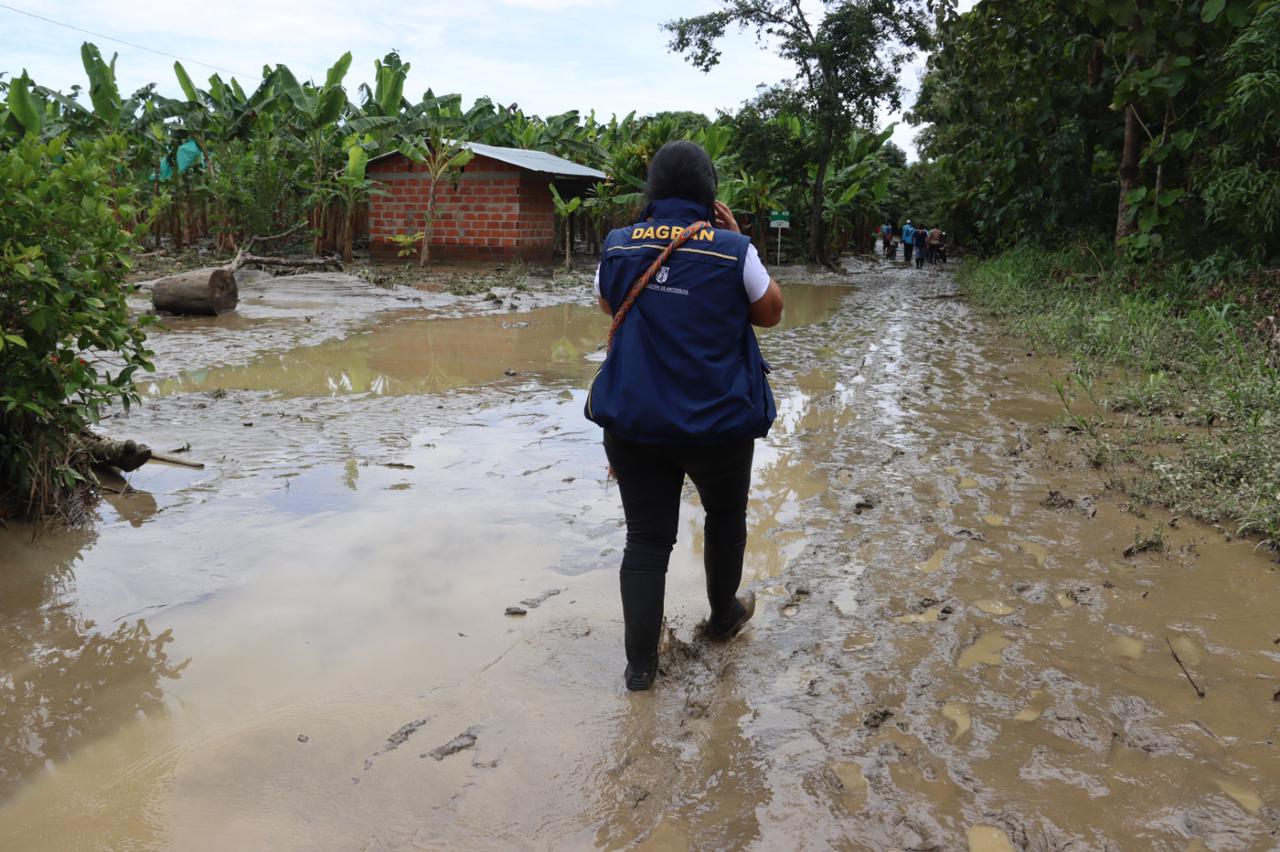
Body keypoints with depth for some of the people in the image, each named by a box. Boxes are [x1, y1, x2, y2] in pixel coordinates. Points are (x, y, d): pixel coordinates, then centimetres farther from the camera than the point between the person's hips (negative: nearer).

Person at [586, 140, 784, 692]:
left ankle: (640, 662, 11)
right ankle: (723, 615, 43)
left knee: (646, 538, 9)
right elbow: (771, 312, 3)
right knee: (726, 516, 24)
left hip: (635, 421, 2)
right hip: (718, 421, -1)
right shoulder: (733, 251, -11)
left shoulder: (618, 247, -2)